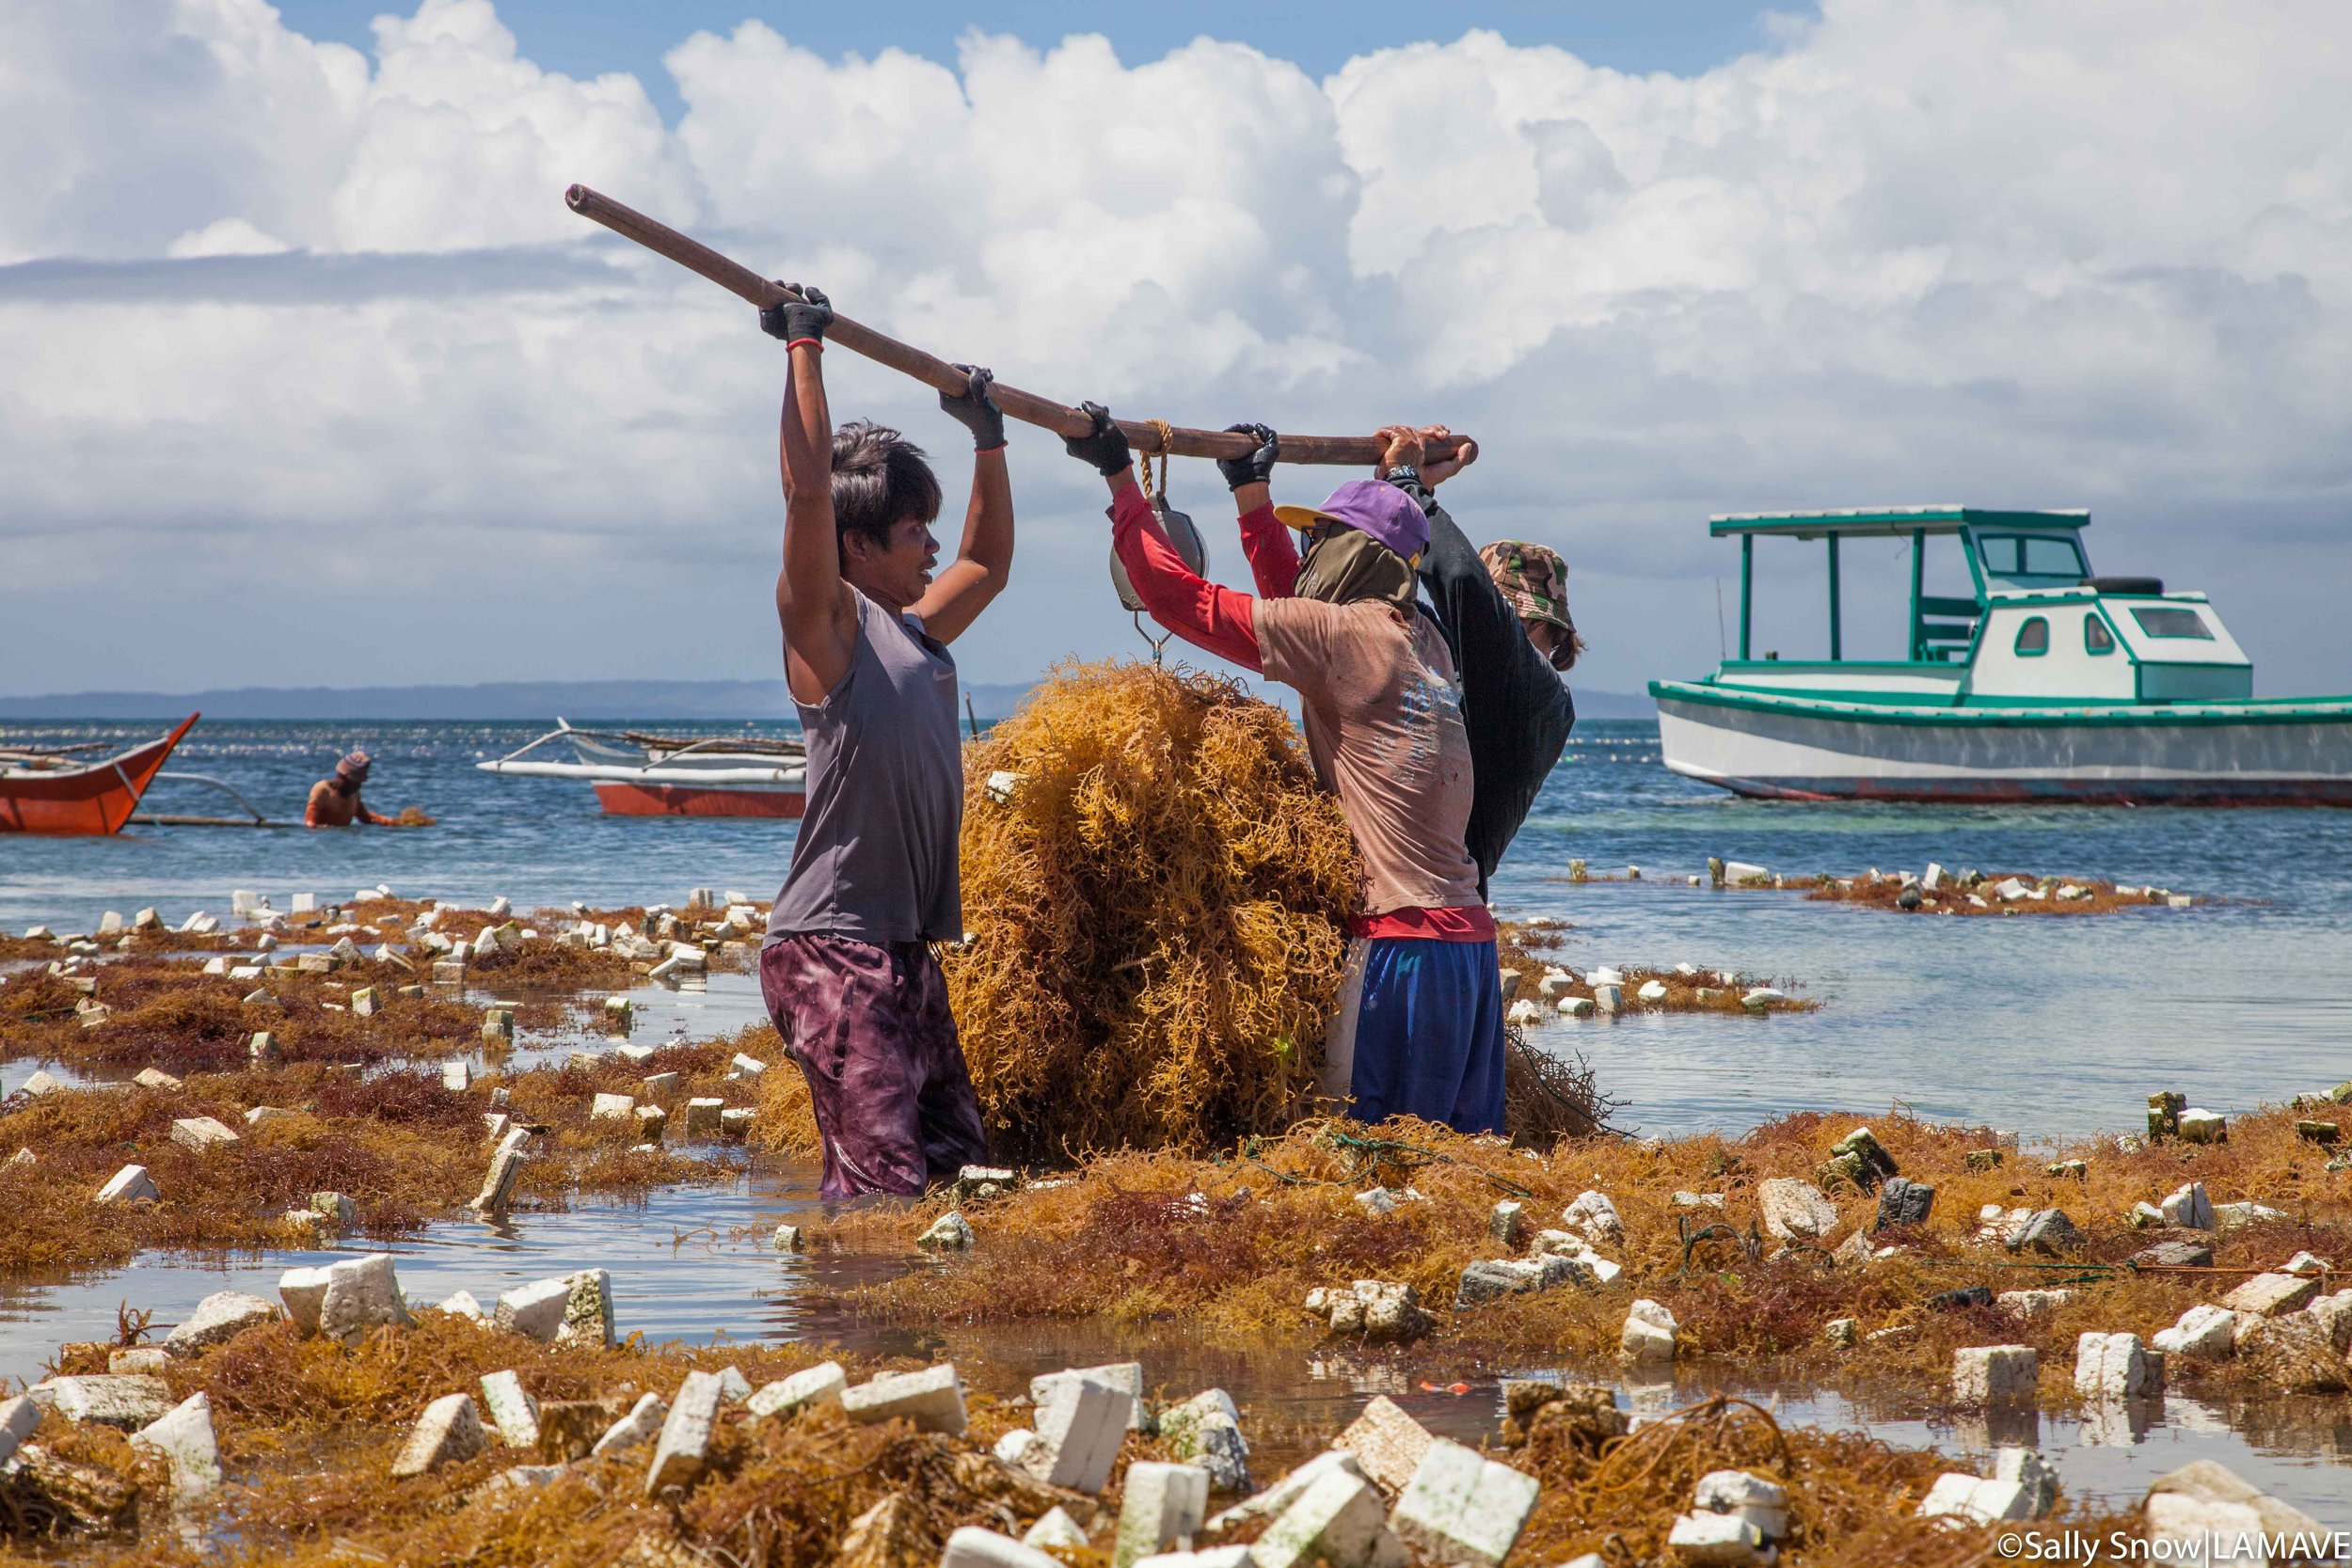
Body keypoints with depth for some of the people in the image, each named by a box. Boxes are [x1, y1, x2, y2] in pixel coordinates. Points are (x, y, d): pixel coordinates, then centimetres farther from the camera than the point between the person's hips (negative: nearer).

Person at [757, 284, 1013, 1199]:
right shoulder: (828, 624, -4)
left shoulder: (917, 634, 20)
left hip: (906, 949, 9)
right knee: (881, 1177, -18)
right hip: (830, 950, -9)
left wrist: (988, 435, 39)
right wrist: (804, 348, -13)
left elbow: (990, 563, 38)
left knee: (956, 1164, 7)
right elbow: (807, 487, -17)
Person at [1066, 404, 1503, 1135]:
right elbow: (1290, 604, 33)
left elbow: (1181, 597, -6)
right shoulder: (1419, 638, 15)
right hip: (1468, 935, 9)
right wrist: (1252, 492, 39)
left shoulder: (1342, 634, -8)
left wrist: (1120, 477, 2)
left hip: (1399, 938, -9)